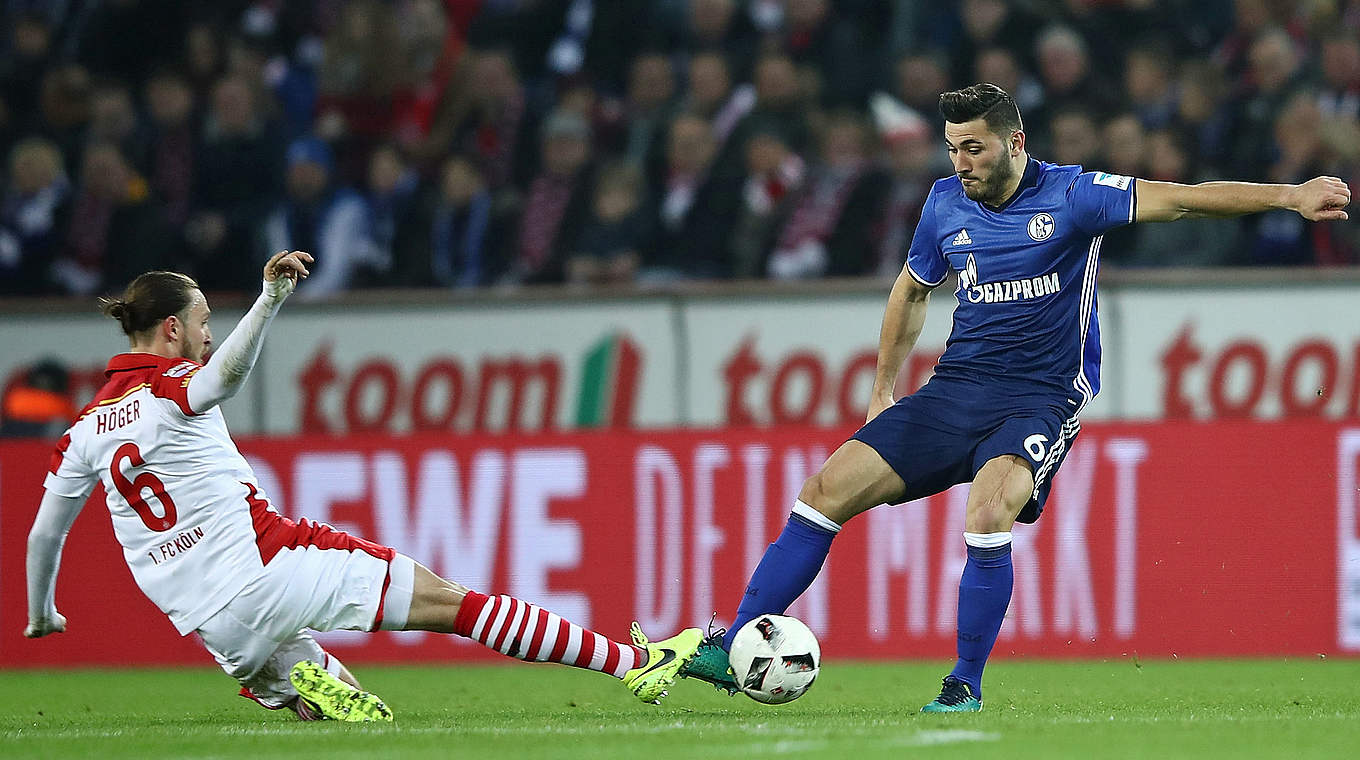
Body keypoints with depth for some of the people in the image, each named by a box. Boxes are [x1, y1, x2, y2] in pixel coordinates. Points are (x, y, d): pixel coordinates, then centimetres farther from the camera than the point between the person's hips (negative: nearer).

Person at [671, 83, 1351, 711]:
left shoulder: (1070, 195, -8)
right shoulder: (946, 203, 7)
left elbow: (1181, 199, -17)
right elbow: (912, 291, 25)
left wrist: (1289, 196, -28)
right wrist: (883, 392, 25)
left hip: (1041, 400, -5)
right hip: (955, 390, 5)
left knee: (988, 511, -33)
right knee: (828, 488, -7)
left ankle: (966, 685, -17)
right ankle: (732, 652, -1)